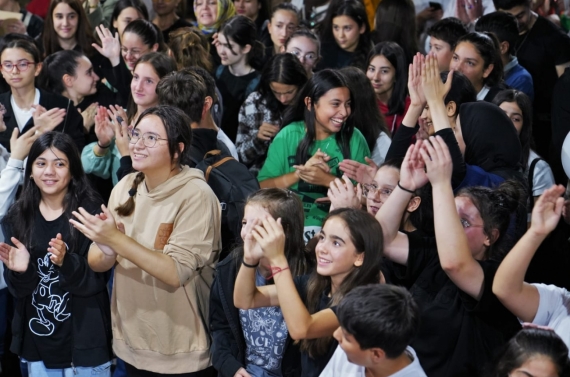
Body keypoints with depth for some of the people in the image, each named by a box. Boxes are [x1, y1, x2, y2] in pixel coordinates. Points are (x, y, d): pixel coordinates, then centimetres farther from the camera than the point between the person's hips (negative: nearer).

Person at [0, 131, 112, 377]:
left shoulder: (90, 211, -10)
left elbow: (98, 279, -11)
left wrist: (66, 263, -29)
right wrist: (20, 271, -19)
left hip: (84, 341, -3)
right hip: (37, 343, 4)